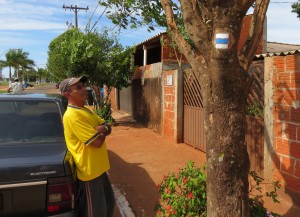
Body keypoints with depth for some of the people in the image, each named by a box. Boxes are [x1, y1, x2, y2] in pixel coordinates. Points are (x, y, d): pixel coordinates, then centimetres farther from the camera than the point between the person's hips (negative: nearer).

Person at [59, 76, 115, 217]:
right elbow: (97, 142, -25)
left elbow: (108, 128, 9)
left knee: (108, 203, 24)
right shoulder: (72, 116, -23)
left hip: (98, 168, 9)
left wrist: (103, 128, -14)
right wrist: (102, 131, -4)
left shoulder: (87, 110, 8)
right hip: (90, 172, -9)